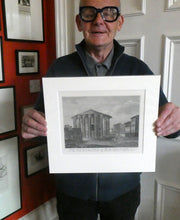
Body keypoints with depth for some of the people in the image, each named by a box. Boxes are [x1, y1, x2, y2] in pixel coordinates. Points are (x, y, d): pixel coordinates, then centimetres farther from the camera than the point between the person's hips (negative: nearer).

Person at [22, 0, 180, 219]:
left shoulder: (138, 69, -4)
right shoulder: (59, 68, -5)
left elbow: (162, 116, -3)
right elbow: (41, 119, -2)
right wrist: (30, 125, -24)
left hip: (123, 187, 1)